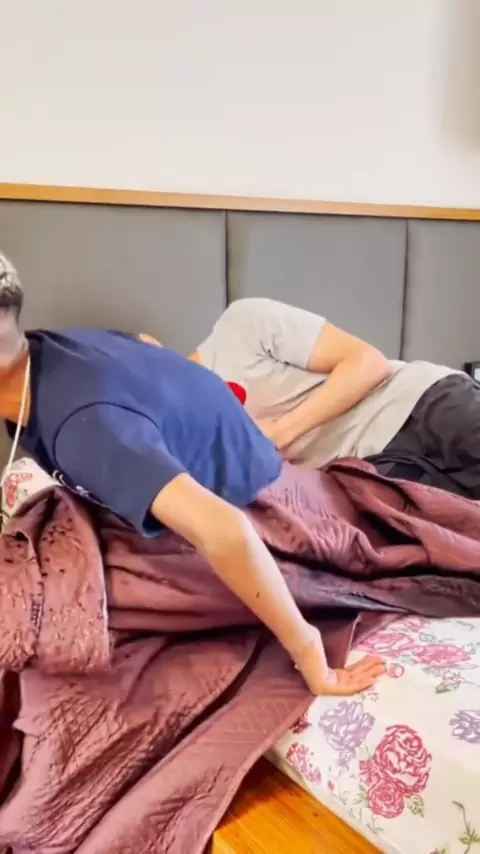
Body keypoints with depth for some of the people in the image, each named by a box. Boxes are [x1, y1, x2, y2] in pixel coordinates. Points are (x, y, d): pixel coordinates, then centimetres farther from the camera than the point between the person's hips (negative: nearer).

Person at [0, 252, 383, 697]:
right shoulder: (41, 350, -12)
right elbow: (143, 343, 10)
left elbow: (223, 532, -51)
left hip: (250, 502, -8)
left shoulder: (84, 426, -42)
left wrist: (308, 655, -40)